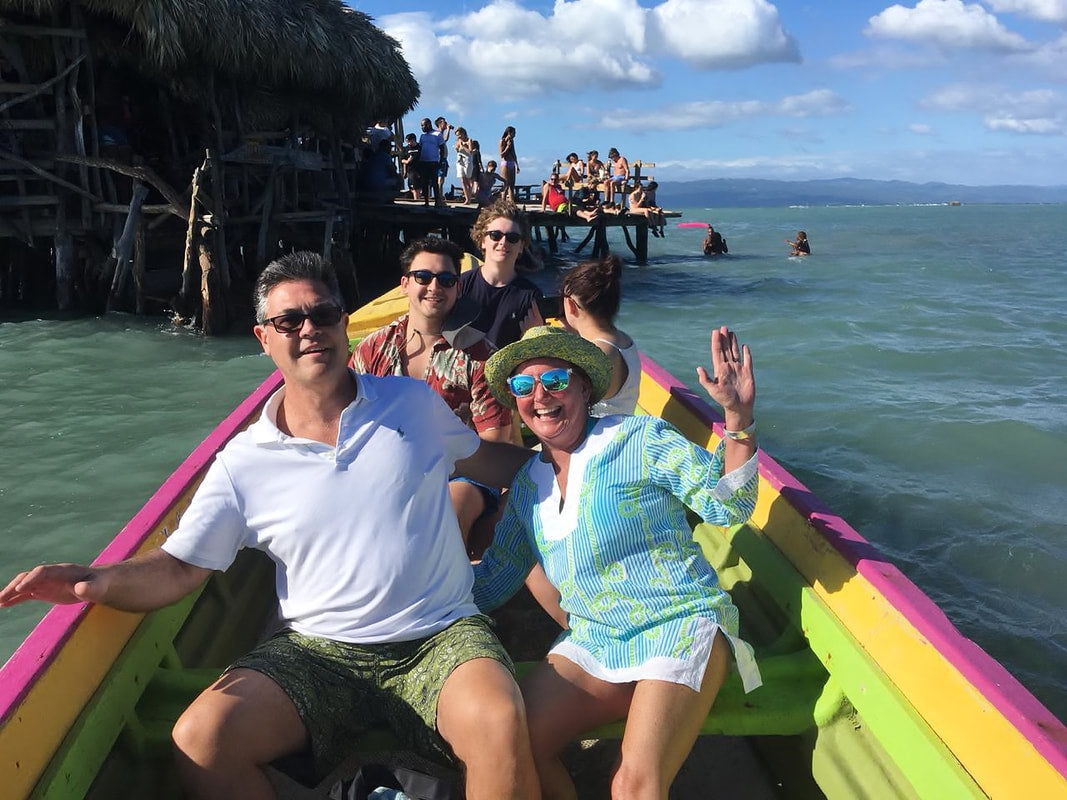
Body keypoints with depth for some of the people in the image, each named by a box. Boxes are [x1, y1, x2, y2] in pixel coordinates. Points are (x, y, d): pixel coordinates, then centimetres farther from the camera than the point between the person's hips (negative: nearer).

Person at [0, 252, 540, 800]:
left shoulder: (415, 403, 5)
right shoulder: (244, 464, 2)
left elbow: (485, 458, 22)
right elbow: (179, 566, 1)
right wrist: (100, 580, -17)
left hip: (440, 635, -1)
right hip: (321, 650, 2)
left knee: (498, 724, -32)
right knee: (200, 741, -22)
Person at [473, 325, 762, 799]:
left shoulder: (639, 439, -4)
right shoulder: (527, 484, 11)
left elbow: (726, 506, -9)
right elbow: (492, 581, 16)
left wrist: (738, 416, -22)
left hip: (680, 625, -5)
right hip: (593, 641, 5)